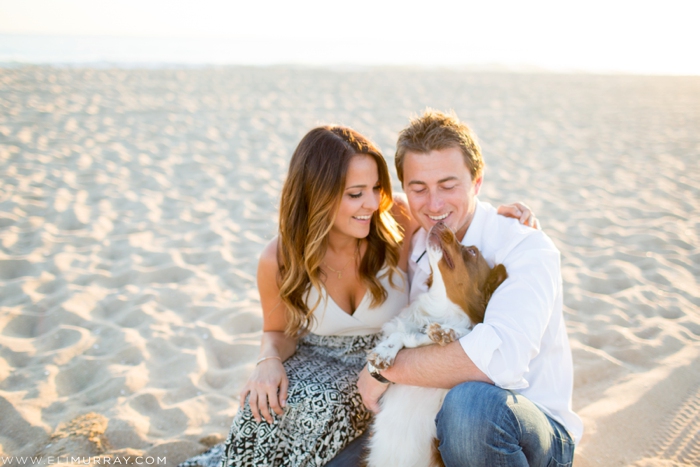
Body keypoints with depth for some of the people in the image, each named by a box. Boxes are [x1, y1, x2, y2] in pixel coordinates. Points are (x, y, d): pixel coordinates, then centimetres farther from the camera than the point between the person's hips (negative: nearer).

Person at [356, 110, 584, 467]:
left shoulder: (527, 249, -19)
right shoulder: (412, 250, 1)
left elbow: (502, 359, -36)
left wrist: (385, 368, -25)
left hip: (533, 432, -5)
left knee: (471, 402, -37)